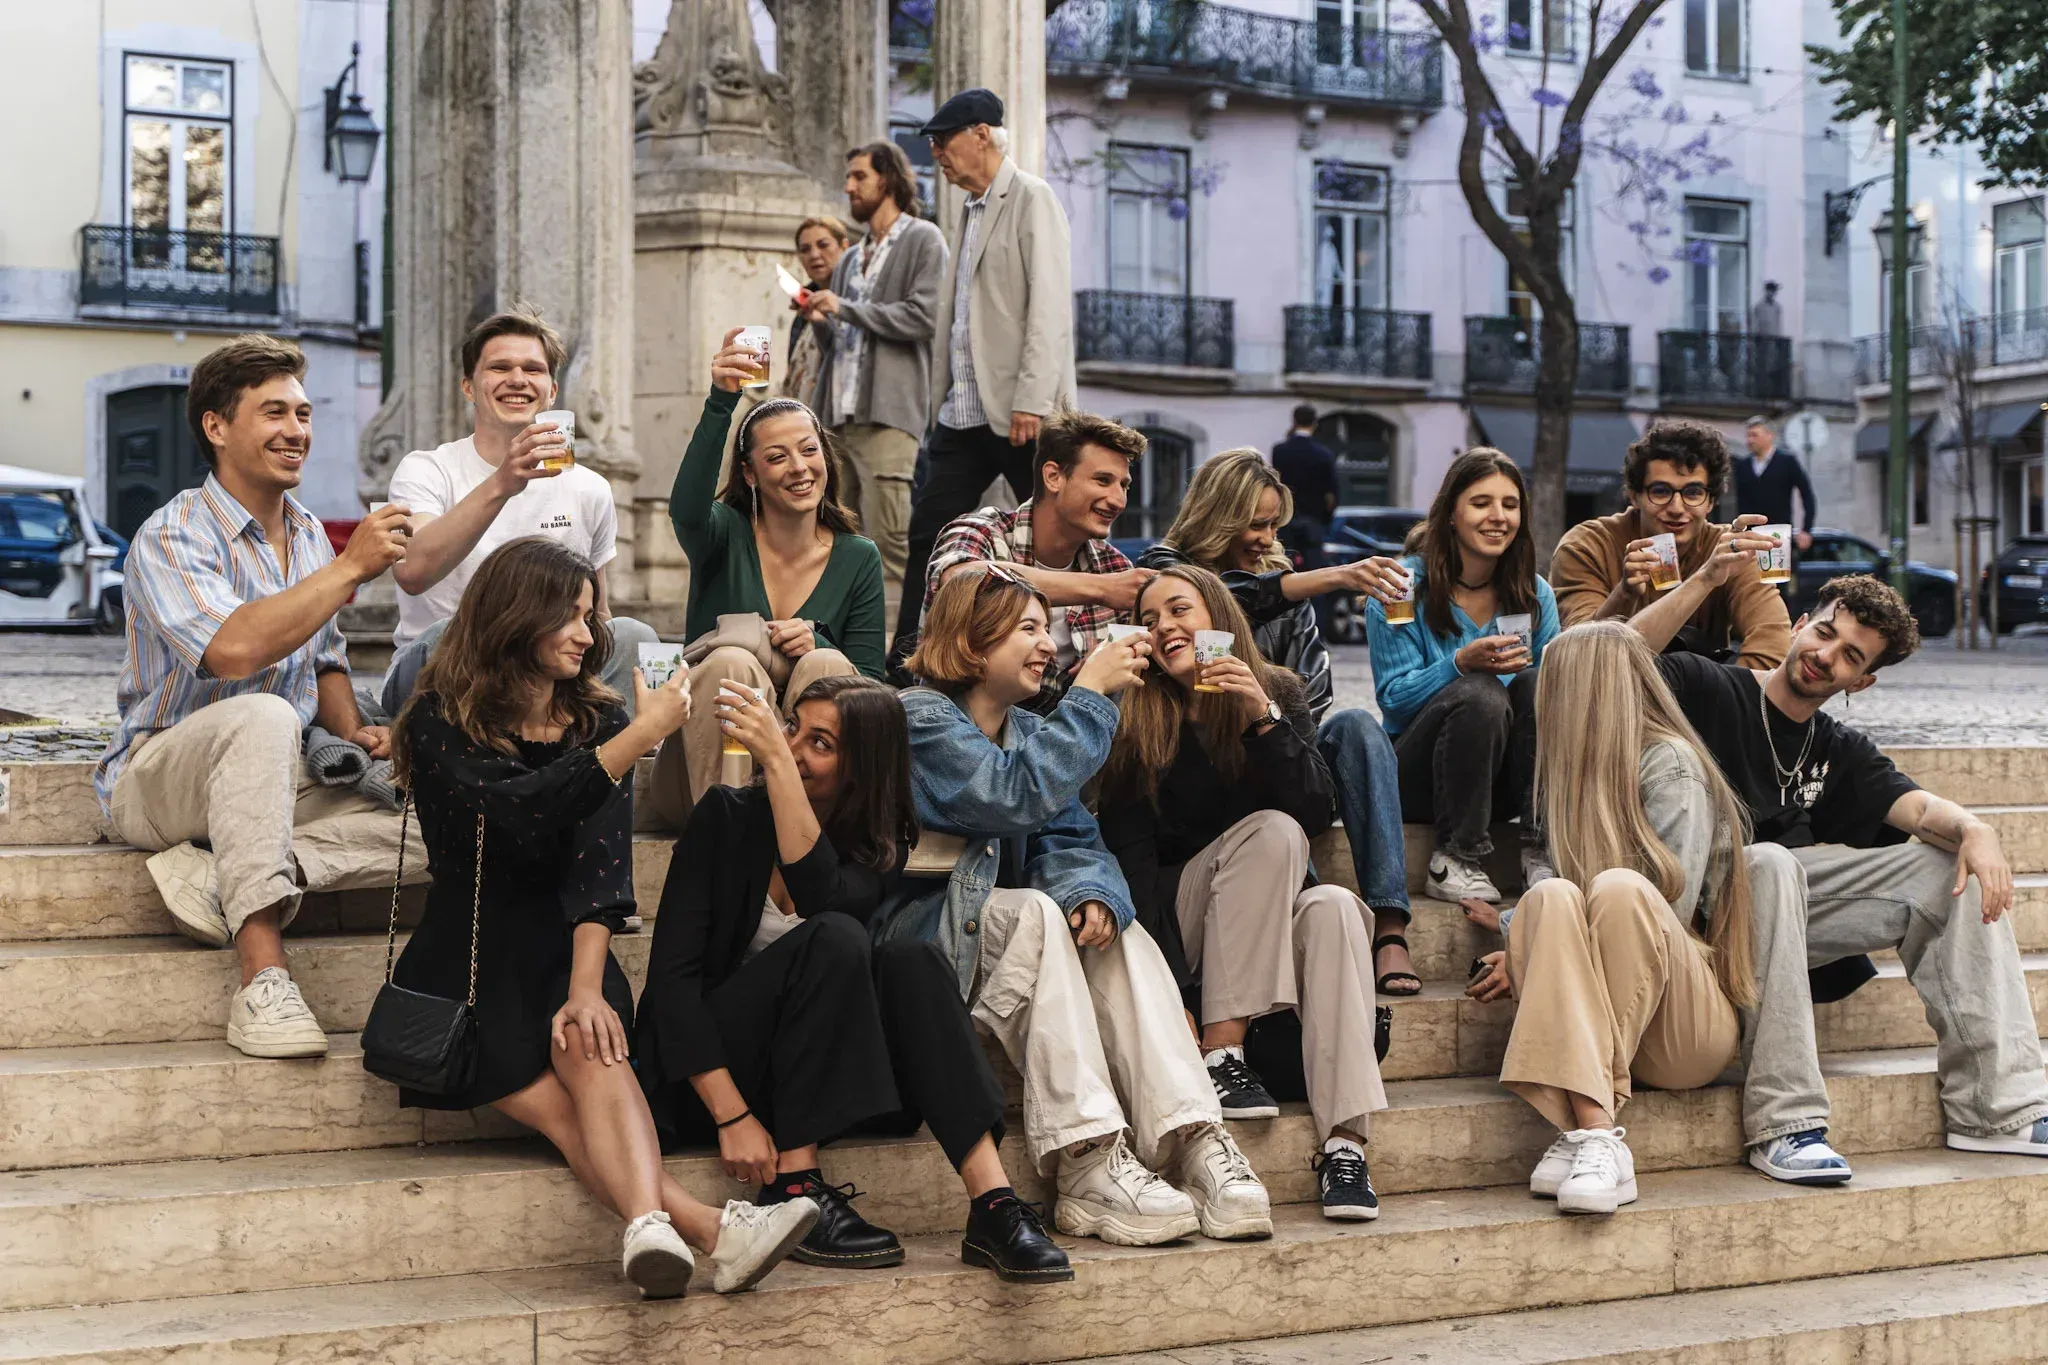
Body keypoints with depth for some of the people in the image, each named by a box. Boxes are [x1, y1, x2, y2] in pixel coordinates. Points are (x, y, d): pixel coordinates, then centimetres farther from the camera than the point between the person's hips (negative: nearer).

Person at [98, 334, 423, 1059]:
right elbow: (234, 650, -32)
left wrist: (352, 730, -2)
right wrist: (349, 569, -26)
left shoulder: (308, 533, 10)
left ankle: (214, 878, -21)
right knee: (262, 716, -41)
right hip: (160, 778, -7)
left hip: (280, 781, 7)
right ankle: (262, 977, -43)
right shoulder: (173, 537, -14)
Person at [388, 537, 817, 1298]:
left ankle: (650, 1226, -56)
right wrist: (640, 739, -25)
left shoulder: (598, 722, 8)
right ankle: (711, 1232, -46)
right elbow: (514, 815, -21)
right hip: (469, 966, -2)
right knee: (567, 1112, -28)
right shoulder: (440, 723, -2)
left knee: (591, 1047, -33)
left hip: (562, 950, 2)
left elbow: (601, 864, -5)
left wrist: (586, 986, -20)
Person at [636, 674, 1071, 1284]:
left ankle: (992, 1203, -35)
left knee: (912, 960, -25)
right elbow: (672, 973, -13)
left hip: (817, 1079, 3)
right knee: (833, 941, -28)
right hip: (704, 1078, -3)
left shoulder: (879, 848, 3)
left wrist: (778, 764, -29)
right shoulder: (729, 816, -5)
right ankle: (795, 1190, -31)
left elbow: (822, 896, -23)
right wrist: (732, 1115, -24)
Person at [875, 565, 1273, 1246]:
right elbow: (1018, 795, -24)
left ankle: (1195, 1143, -33)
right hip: (915, 932, -7)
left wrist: (1094, 893, -20)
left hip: (994, 931, 7)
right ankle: (1089, 1168, -41)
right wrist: (1090, 690, -18)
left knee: (1115, 930, -20)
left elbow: (1069, 839, 4)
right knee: (1032, 911, -32)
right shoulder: (921, 717, -8)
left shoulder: (1028, 730, 17)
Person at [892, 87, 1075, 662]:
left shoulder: (1032, 199, -6)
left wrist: (1031, 400, -22)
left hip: (1022, 413, -8)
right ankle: (907, 657, 10)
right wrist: (941, 397, 13)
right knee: (928, 531, 6)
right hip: (964, 413, 9)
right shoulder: (971, 208, 20)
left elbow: (1049, 306, -15)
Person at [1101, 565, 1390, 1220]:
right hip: (1184, 925, -2)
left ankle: (1345, 1142, -43)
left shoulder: (1279, 694, 4)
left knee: (1332, 907, -32)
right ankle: (1221, 1053, -34)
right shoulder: (1138, 722, -1)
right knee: (1271, 830, -27)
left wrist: (1266, 720, -22)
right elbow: (1131, 858, -9)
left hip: (1272, 914, 2)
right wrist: (1168, 992, -21)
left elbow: (1318, 814, -8)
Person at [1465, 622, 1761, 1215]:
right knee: (1551, 898, -25)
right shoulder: (1580, 771, 22)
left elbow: (1671, 908, -11)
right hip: (1592, 1018, 5)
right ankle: (1593, 1131, -43)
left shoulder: (1670, 762, 0)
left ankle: (1585, 1136, -35)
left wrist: (1535, 948, -9)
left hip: (1691, 1028, -4)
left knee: (1619, 892, -31)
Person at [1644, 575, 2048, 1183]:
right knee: (1773, 863, -38)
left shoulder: (1841, 752, 20)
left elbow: (1917, 807, 2)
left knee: (1957, 870, -5)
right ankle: (1784, 1125, -37)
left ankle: (1999, 1106, -12)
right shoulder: (1704, 687, 5)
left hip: (1791, 906, 6)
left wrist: (1973, 829, -19)